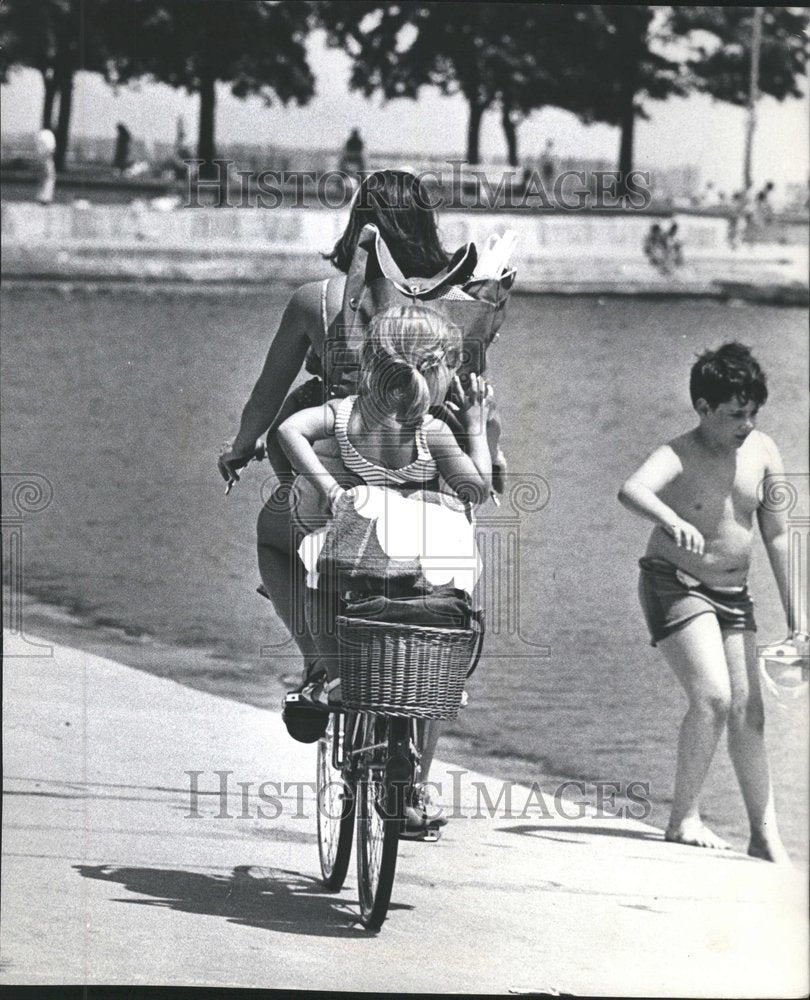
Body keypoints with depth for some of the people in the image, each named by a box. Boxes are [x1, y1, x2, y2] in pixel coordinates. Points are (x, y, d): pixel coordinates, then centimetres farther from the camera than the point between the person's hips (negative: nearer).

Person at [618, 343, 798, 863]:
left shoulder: (762, 451, -2)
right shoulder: (680, 456, -18)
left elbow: (777, 534, 4)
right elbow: (632, 490, -40)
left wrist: (794, 610, 4)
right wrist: (672, 521, -61)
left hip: (733, 594, 6)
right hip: (676, 586, -6)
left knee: (748, 712, 5)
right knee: (712, 697, -20)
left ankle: (767, 834, 10)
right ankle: (684, 818, -9)